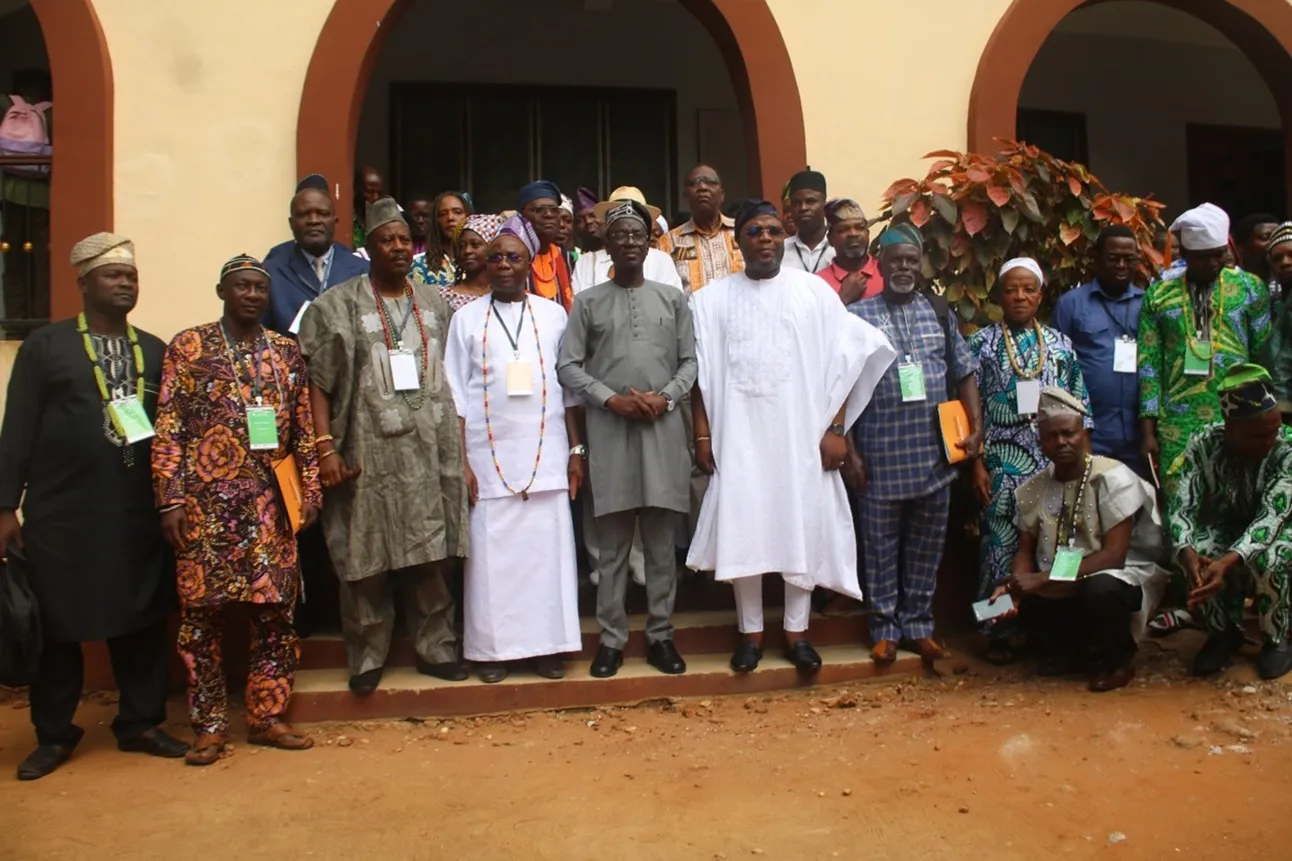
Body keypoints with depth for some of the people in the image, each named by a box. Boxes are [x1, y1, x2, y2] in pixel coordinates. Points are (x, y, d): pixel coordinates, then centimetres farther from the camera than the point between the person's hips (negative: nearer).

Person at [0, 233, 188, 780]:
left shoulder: (155, 351, 12)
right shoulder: (44, 345, 4)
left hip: (139, 512, 3)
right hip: (60, 512, -2)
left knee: (142, 621, 8)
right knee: (57, 624, 7)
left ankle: (140, 723, 22)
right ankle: (54, 734, 22)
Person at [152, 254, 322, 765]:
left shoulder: (286, 351, 11)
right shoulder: (188, 347, 2)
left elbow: (304, 430, 11)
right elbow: (167, 430, -2)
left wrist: (310, 491, 6)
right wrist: (169, 500, -8)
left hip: (272, 505, 3)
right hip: (206, 503, -2)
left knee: (276, 612, 5)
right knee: (202, 613, 3)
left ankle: (267, 717, 18)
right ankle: (209, 726, 16)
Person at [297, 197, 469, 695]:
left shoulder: (435, 304, 12)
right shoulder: (338, 306, -1)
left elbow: (452, 376, 16)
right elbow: (317, 381, -5)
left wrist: (458, 444, 10)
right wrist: (326, 447, -14)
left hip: (429, 449, 3)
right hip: (370, 452, -3)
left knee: (430, 555, 7)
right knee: (368, 557, 3)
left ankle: (436, 648, 19)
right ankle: (367, 658, 16)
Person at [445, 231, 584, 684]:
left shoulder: (554, 315, 7)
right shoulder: (467, 318, 5)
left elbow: (569, 388, 9)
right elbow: (456, 396, 3)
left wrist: (576, 450, 4)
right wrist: (461, 462, -3)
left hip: (547, 455, 1)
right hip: (489, 457, -1)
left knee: (548, 550, 4)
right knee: (492, 553, 3)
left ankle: (548, 644, 15)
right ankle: (492, 647, 15)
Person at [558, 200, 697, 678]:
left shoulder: (673, 298, 10)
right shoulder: (588, 301, 7)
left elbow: (690, 362, 8)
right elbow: (568, 366, 2)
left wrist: (665, 397, -9)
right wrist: (611, 398, -10)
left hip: (663, 429, 1)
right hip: (609, 431, -1)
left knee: (661, 543, 6)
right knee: (612, 545, 4)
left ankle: (661, 635, 17)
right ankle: (611, 638, 14)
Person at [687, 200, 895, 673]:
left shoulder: (814, 291, 4)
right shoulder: (712, 299, 6)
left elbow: (840, 362, 1)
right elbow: (701, 373, 4)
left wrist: (836, 429, -6)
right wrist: (702, 434, -1)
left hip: (803, 433, 0)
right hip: (738, 434, 0)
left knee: (803, 528, 4)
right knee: (743, 531, 3)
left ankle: (797, 631, 17)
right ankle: (751, 632, 16)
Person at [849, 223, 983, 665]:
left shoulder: (939, 312, 10)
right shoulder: (857, 315, 0)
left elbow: (964, 373, 13)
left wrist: (976, 425, 1)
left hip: (934, 454, 3)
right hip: (882, 456, -3)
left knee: (926, 544, 11)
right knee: (882, 544, 6)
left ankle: (918, 624, 26)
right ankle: (885, 628, 20)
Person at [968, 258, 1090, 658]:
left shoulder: (1060, 344, 8)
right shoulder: (982, 343, 0)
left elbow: (1080, 408, 9)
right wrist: (977, 465, -7)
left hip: (1056, 464, 3)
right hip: (1003, 464, -2)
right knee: (1001, 543, 1)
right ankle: (999, 631, 11)